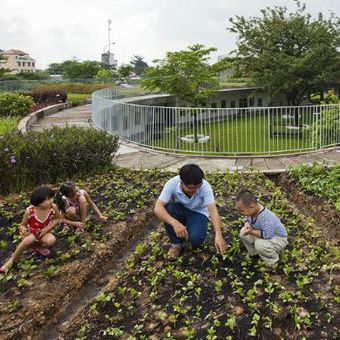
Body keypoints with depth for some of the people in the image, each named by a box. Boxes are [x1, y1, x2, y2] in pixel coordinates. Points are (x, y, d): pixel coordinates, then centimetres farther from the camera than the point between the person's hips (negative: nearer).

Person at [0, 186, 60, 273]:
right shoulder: (30, 211, -25)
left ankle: (36, 246, -1)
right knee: (30, 239, -39)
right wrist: (23, 229, -35)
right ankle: (11, 260, -20)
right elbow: (22, 225, -10)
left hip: (44, 233, 2)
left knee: (52, 240, -33)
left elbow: (57, 218, -2)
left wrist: (47, 229, -16)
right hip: (30, 233, -2)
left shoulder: (53, 207, -21)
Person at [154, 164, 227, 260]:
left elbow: (213, 210, -37)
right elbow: (158, 208, -34)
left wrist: (218, 235, -51)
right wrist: (175, 223, -50)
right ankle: (176, 244, -10)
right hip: (180, 210, 2)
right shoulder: (172, 183, -29)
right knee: (168, 208, -33)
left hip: (198, 213, -2)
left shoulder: (205, 186, -30)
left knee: (195, 238, -32)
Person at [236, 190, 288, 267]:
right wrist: (247, 225, -18)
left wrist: (251, 232, -36)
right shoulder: (251, 210, -14)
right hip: (264, 234, 8)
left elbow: (267, 235, -38)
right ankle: (254, 253, 17)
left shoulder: (265, 217, -40)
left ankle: (272, 262, -7)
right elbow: (247, 218, 6)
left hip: (278, 239, -8)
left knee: (259, 244, -36)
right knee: (243, 233, -2)